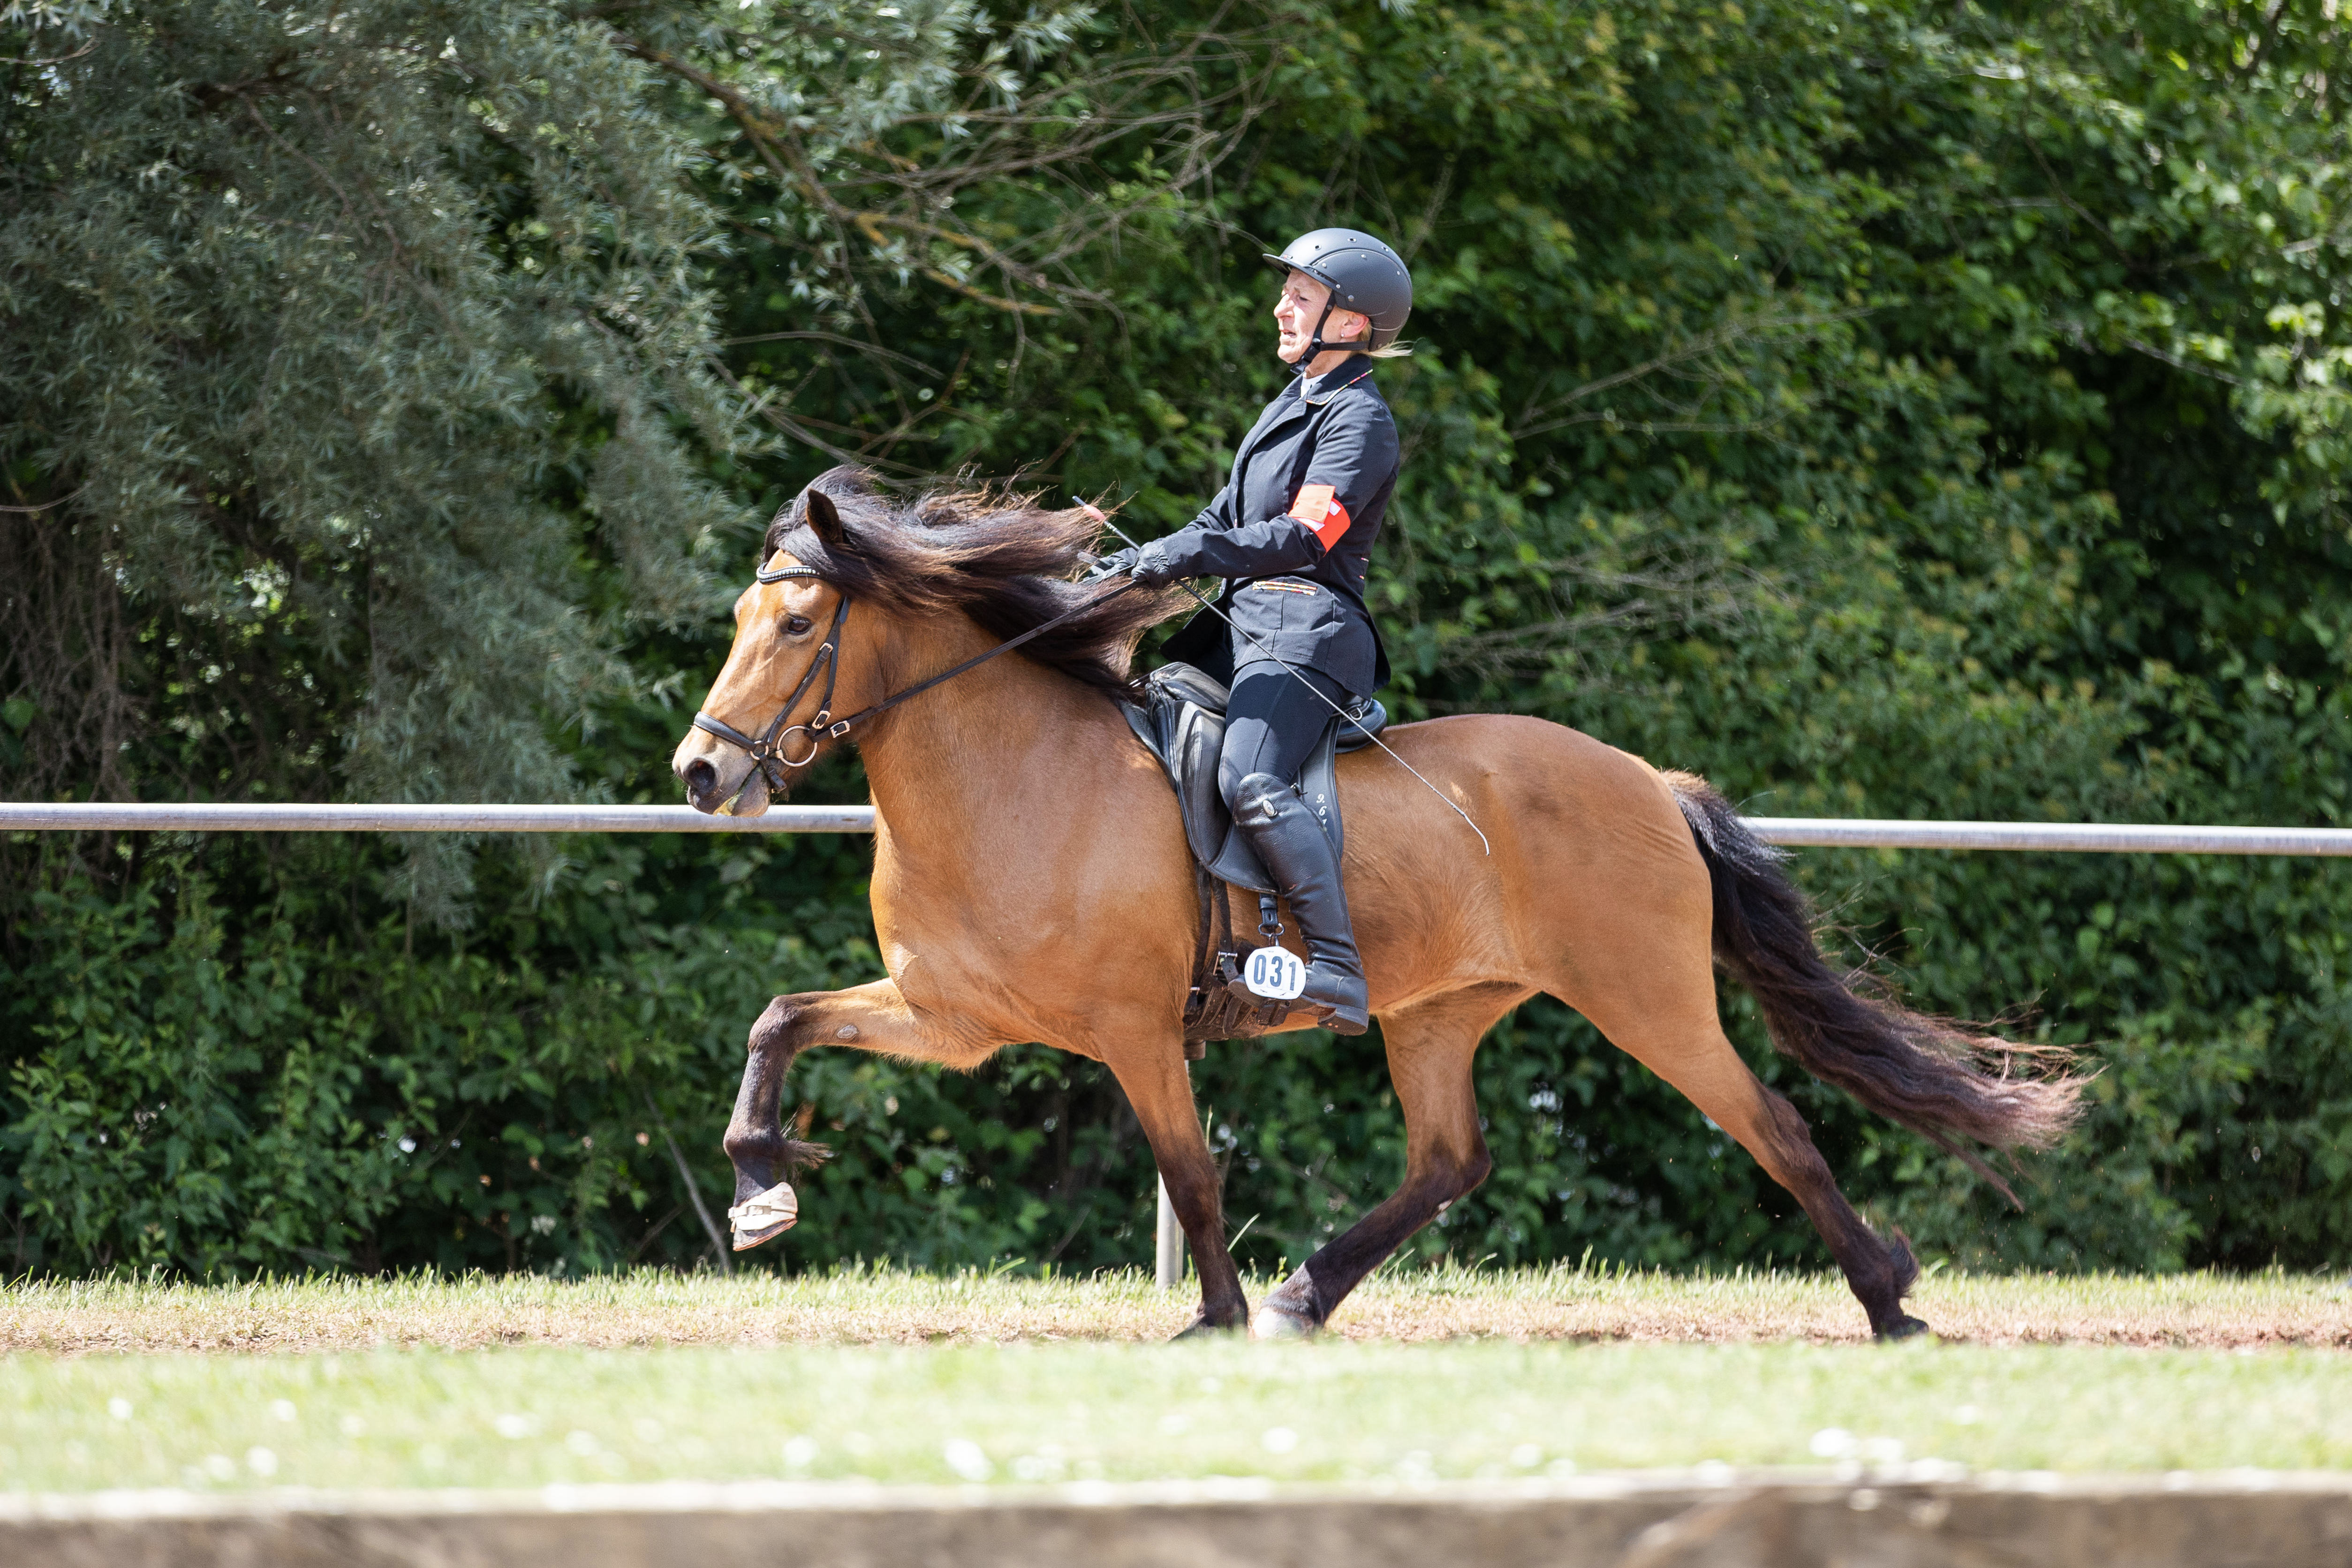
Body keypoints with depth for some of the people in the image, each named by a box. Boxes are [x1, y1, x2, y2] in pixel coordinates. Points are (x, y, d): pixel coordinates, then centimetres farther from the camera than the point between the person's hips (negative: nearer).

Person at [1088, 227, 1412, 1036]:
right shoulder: (1291, 407, 22)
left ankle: (1340, 971, -37)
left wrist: (1189, 556, -24)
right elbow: (1227, 518, 25)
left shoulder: (1358, 418, -7)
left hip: (1309, 628, -10)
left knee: (1249, 780, -31)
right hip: (1246, 622, 11)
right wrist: (1146, 560, 11)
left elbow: (1307, 536, -19)